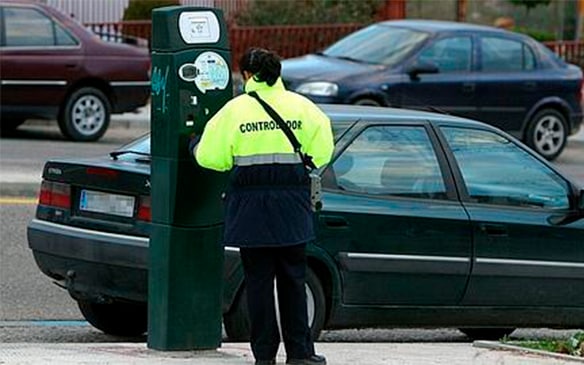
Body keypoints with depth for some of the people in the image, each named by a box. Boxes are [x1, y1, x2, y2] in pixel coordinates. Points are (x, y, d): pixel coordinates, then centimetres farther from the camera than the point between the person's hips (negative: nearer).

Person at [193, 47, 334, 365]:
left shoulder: (235, 109, -4)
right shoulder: (301, 106, 2)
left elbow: (210, 157, -3)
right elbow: (322, 150, 4)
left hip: (250, 203, -1)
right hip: (291, 202, 2)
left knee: (258, 279, 4)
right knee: (292, 279, 8)